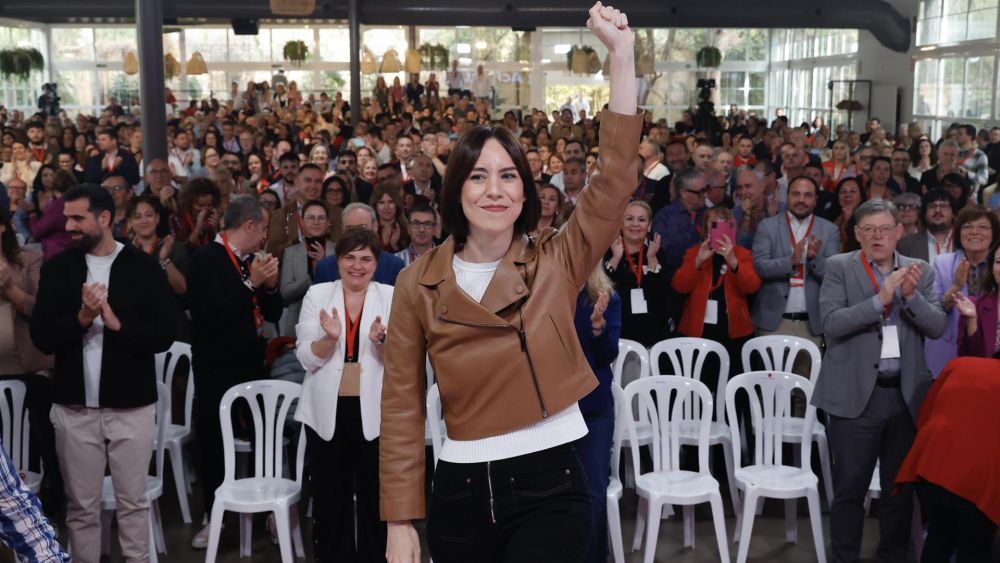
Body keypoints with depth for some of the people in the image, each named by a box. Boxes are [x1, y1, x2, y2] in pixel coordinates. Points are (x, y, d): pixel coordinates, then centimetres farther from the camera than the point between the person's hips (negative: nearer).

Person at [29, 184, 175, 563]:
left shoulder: (144, 268, -2)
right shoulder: (57, 269, 4)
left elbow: (163, 336, -7)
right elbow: (41, 337, -2)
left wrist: (117, 323, -20)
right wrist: (82, 318, -18)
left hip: (131, 405, -2)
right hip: (74, 406, 2)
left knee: (133, 502, 8)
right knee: (81, 505, 10)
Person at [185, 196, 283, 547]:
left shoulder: (251, 260, 9)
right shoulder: (206, 259, -12)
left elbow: (273, 313, 13)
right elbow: (214, 315, -23)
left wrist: (270, 285, -5)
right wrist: (251, 283, -19)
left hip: (252, 364, 5)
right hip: (217, 370, -5)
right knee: (214, 445, 8)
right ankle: (214, 517, 23)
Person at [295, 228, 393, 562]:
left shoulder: (392, 297, 3)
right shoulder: (317, 294, 4)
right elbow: (308, 359, -1)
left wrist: (381, 341, -23)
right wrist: (330, 338, -21)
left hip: (375, 412, 0)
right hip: (327, 411, 1)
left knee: (375, 496, 4)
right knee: (329, 496, 7)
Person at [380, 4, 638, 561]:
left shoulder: (557, 263, -2)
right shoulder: (419, 284, -2)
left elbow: (616, 177, -13)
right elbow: (402, 406, 1)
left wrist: (621, 52, -17)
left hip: (552, 484, -1)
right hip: (462, 490, 2)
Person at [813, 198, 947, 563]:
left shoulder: (920, 271, 7)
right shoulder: (838, 267, -2)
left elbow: (937, 327, -1)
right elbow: (831, 322, -14)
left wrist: (911, 295, -17)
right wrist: (880, 299, -22)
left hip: (907, 395, 3)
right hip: (856, 394, -3)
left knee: (901, 487, 14)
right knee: (850, 488, 4)